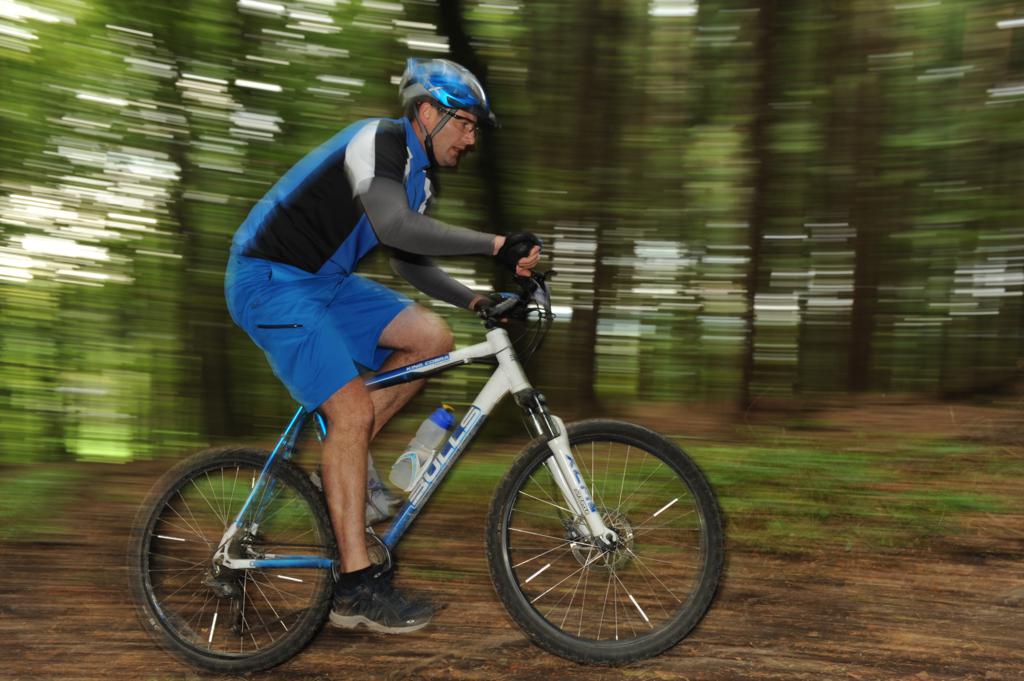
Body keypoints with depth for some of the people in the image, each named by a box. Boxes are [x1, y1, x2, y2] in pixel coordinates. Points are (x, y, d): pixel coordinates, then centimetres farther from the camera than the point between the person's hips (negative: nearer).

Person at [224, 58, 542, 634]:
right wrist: (495, 245, -35)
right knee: (353, 409, -17)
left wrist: (472, 299, 6)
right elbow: (395, 227, -34)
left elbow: (410, 262, 21)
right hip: (269, 279, -9)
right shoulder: (380, 140, -16)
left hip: (323, 282, 9)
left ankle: (343, 460, 6)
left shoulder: (419, 174, 13)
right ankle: (358, 583, -11)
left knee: (432, 338, -4)